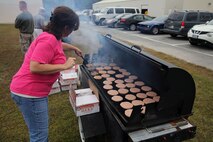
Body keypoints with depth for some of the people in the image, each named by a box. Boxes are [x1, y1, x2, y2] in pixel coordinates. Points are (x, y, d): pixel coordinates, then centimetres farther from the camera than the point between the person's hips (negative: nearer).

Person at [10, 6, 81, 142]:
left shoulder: (53, 37, 8)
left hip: (36, 90, 10)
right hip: (29, 92, -10)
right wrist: (64, 65, -24)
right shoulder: (48, 40, -23)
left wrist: (74, 48, 42)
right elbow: (35, 67, -31)